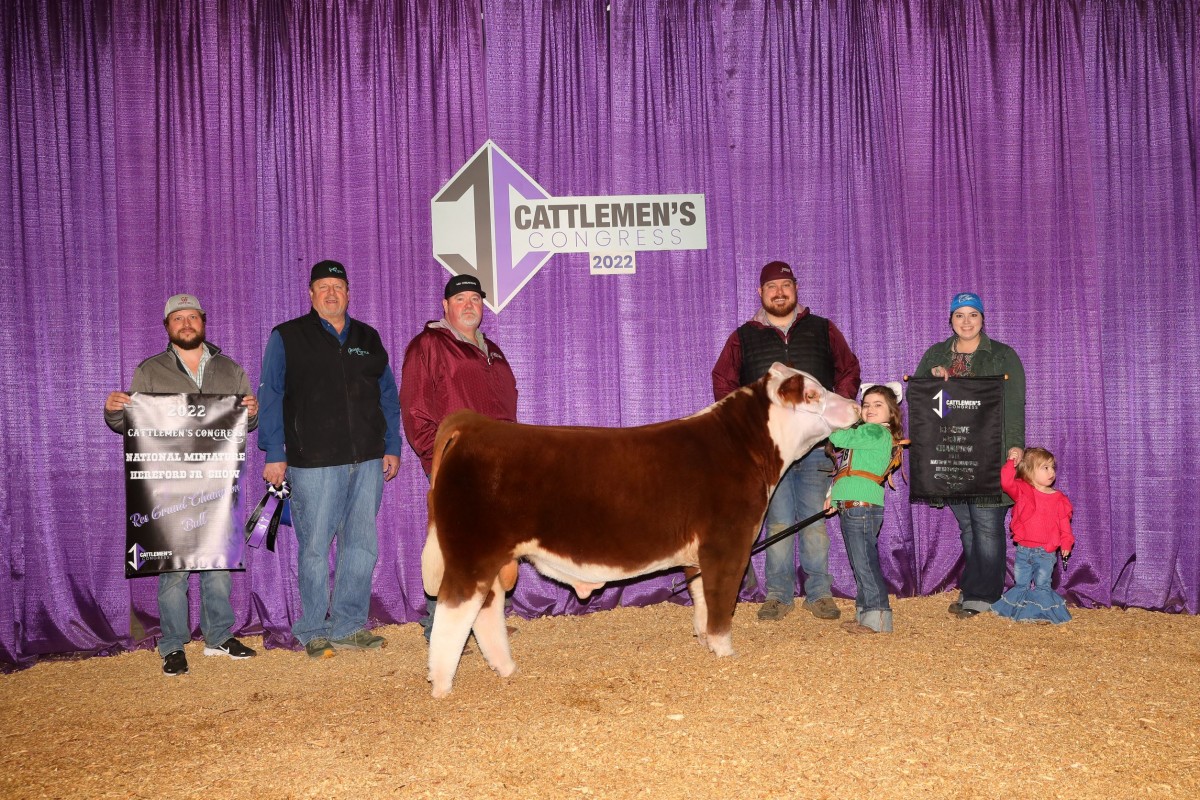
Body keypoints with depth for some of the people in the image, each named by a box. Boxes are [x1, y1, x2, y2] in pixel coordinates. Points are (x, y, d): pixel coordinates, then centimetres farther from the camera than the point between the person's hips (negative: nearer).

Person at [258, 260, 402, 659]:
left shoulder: (368, 339, 16)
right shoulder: (287, 338, 4)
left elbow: (388, 395, 18)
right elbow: (270, 397, 1)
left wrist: (392, 447, 12)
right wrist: (274, 454, -5)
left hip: (368, 461, 4)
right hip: (314, 463, -4)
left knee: (362, 544, 5)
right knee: (315, 547, -1)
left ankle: (348, 626, 17)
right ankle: (314, 632, 12)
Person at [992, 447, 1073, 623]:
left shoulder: (1058, 499, -1)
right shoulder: (1022, 491, -2)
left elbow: (1064, 522, 2)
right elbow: (1006, 483, -18)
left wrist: (1066, 543, -4)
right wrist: (1011, 462, -21)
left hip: (1046, 552, -1)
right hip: (1023, 549, 1)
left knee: (1042, 586, 1)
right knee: (1020, 584, 12)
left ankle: (1039, 612, 11)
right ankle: (1019, 610, 25)